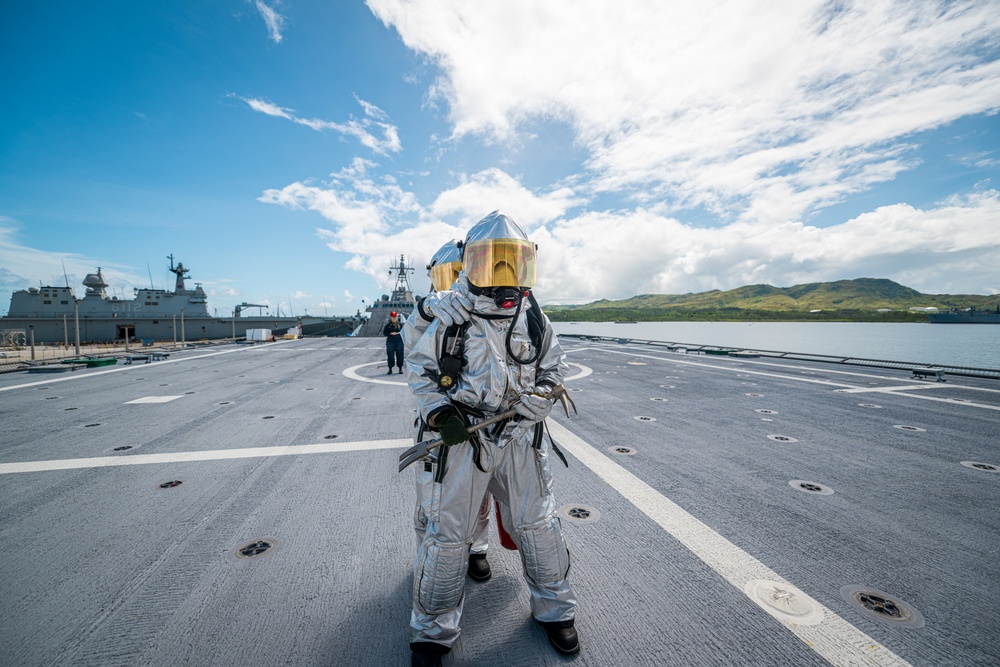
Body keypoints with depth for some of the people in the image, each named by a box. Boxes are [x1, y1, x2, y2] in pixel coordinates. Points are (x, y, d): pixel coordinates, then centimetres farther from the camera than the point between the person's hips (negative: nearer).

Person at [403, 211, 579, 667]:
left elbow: (553, 366, 13)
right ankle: (434, 630, 34)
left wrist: (538, 401, -5)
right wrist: (439, 413, -13)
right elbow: (418, 368, 1)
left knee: (538, 525, 16)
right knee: (447, 533, 7)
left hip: (520, 437, 3)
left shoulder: (533, 317, 2)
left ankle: (554, 608, 44)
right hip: (462, 436, -2)